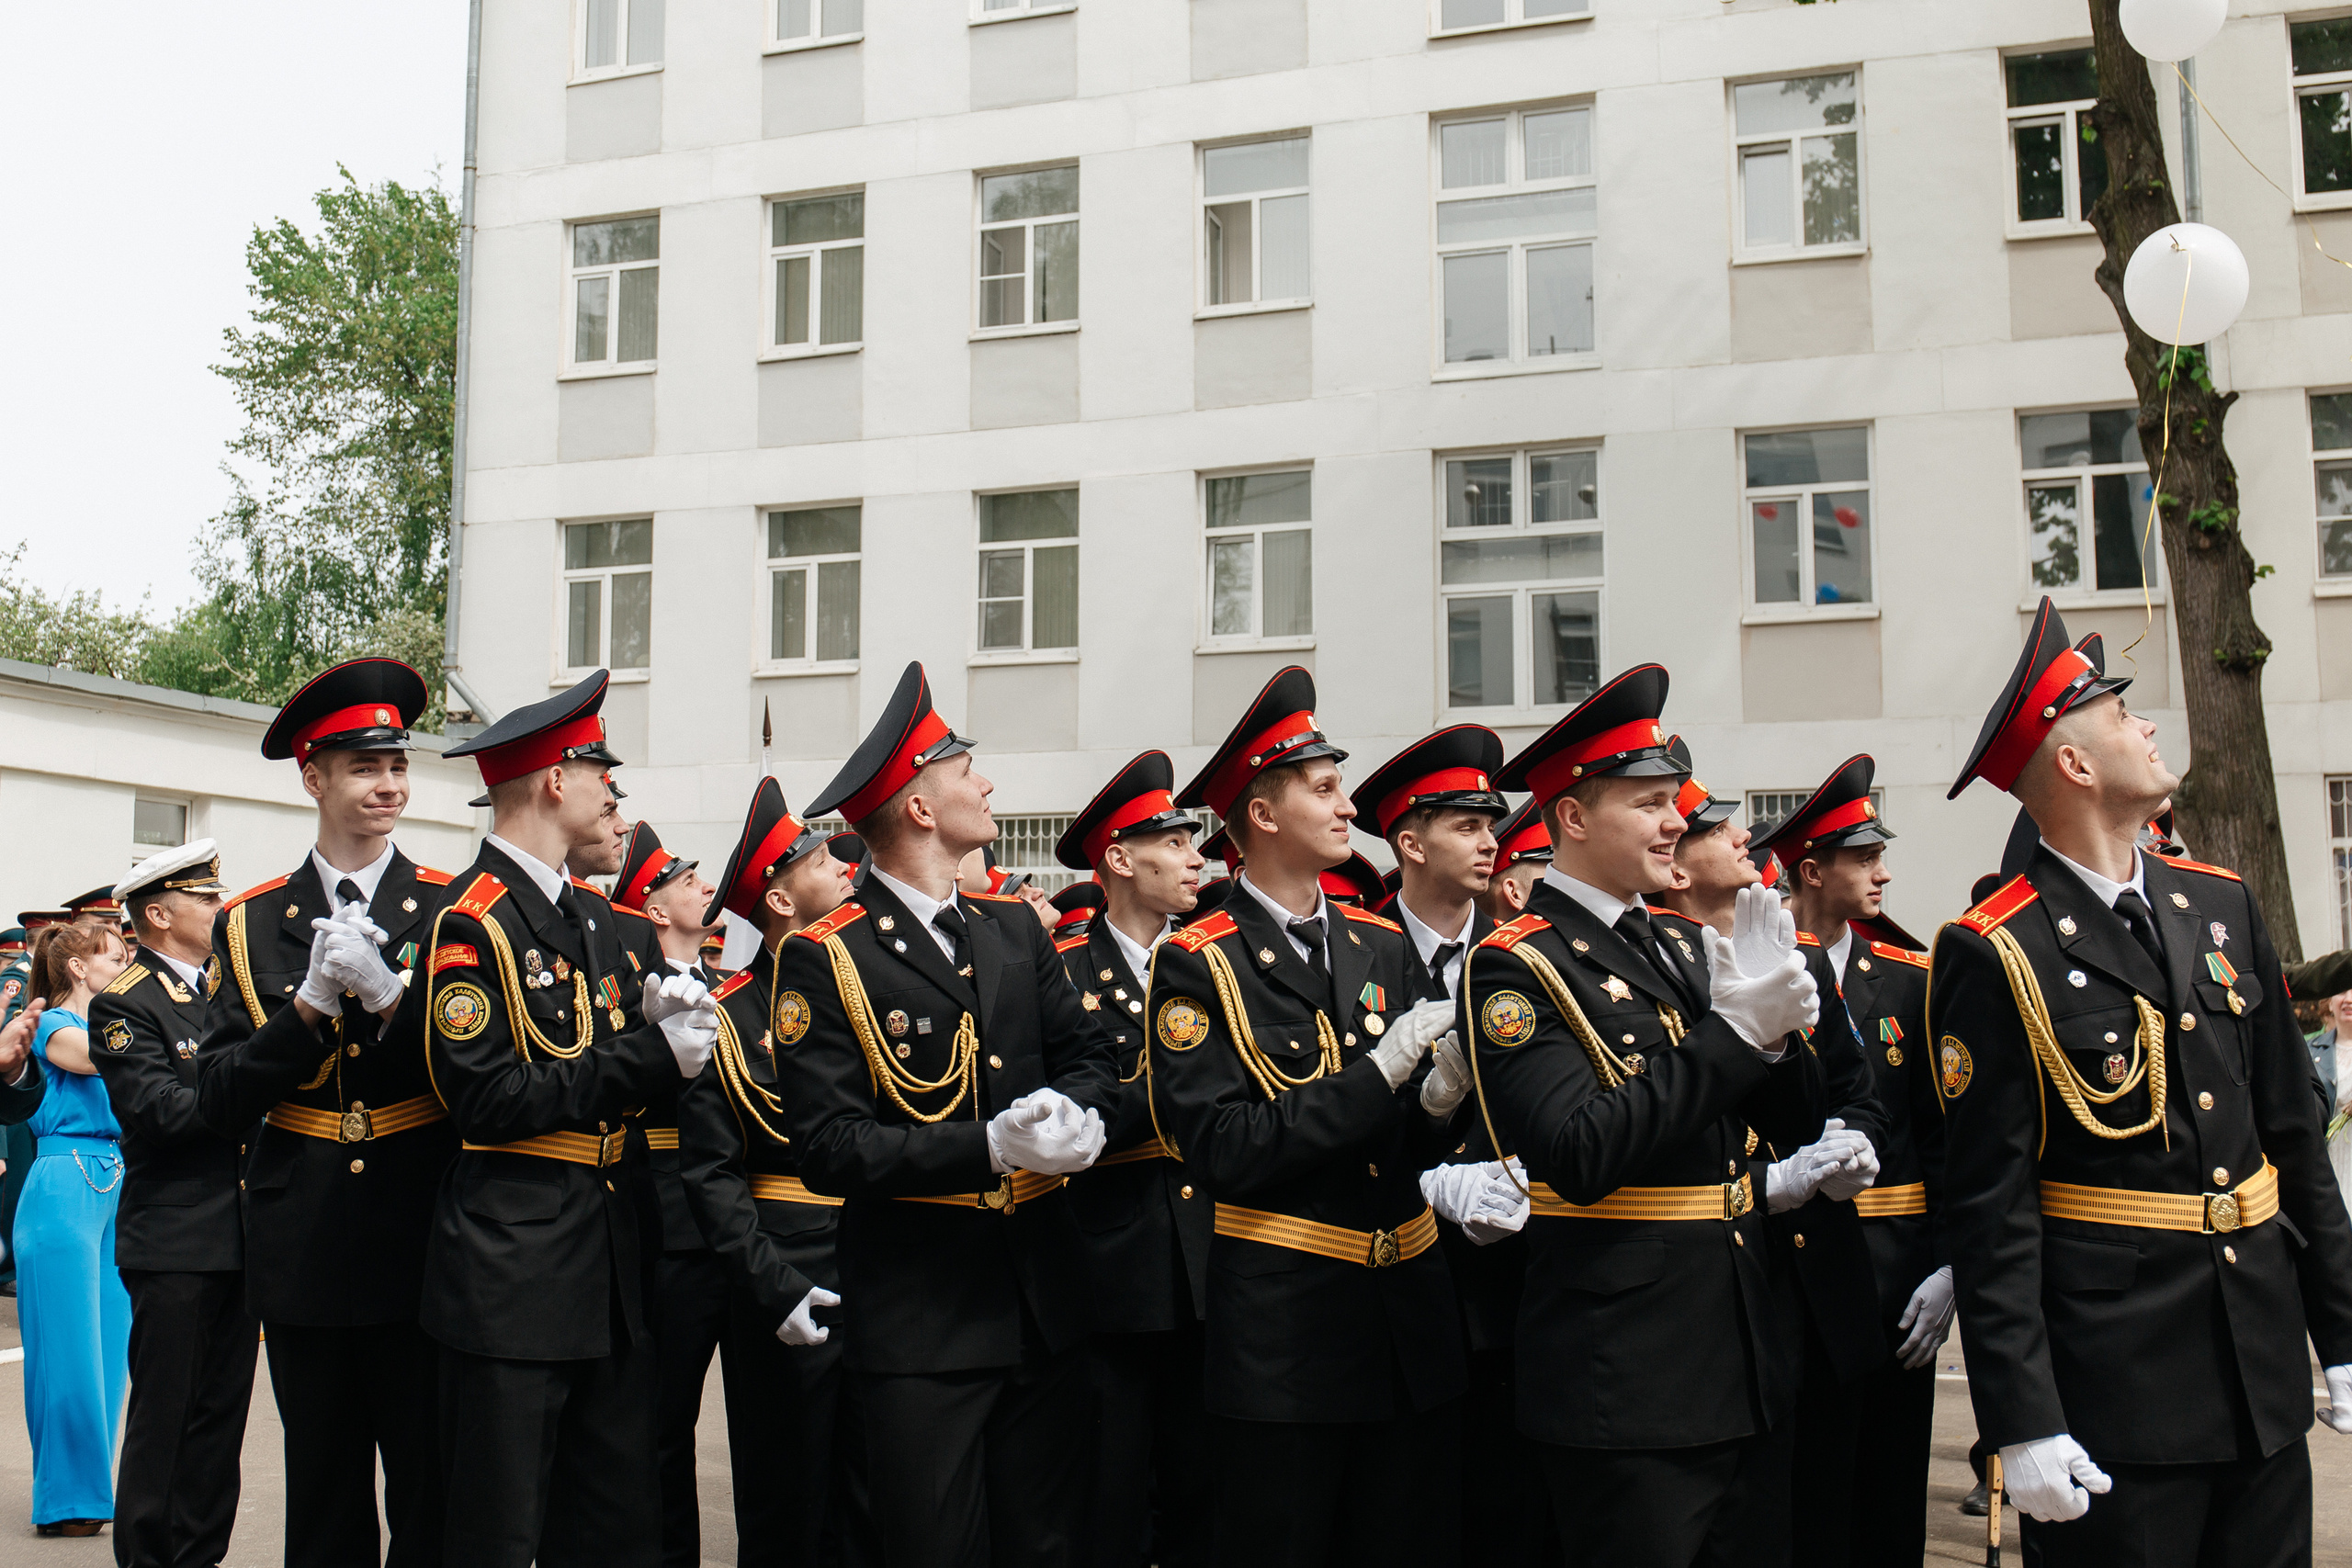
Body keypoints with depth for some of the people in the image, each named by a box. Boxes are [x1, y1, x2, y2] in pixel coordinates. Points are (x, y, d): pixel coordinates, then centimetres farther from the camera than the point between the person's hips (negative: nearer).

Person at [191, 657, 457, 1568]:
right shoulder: (250, 924, 6)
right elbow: (218, 1104, 0)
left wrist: (387, 991, -20)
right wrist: (312, 1004, -14)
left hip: (422, 1247, -2)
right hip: (303, 1254, 2)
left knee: (433, 1491, 4)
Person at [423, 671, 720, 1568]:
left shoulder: (593, 916, 16)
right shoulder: (467, 921, -11)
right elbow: (488, 1100, -18)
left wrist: (655, 1017, -4)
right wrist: (652, 1053, -17)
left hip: (609, 1260, 8)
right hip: (512, 1272, -8)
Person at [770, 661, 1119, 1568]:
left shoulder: (1015, 929, 11)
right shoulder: (822, 959, -8)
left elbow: (1087, 1051, 12)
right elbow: (829, 1148, -14)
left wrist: (1076, 1112, -12)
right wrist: (990, 1147, -23)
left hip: (1045, 1299, 5)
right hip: (919, 1323, -5)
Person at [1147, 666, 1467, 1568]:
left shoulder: (1380, 945, 10)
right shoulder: (1196, 965, -8)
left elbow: (1403, 1142, 14)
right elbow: (1220, 1151, -18)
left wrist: (1439, 1098, -9)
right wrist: (1376, 1073, -20)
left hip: (1410, 1310, 6)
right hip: (1284, 1324, -5)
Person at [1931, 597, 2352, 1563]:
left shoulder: (2220, 907, 9)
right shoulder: (1994, 955, -12)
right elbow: (1989, 1207, -13)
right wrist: (2023, 1423, -15)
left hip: (2264, 1371, 6)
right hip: (2114, 1388, -6)